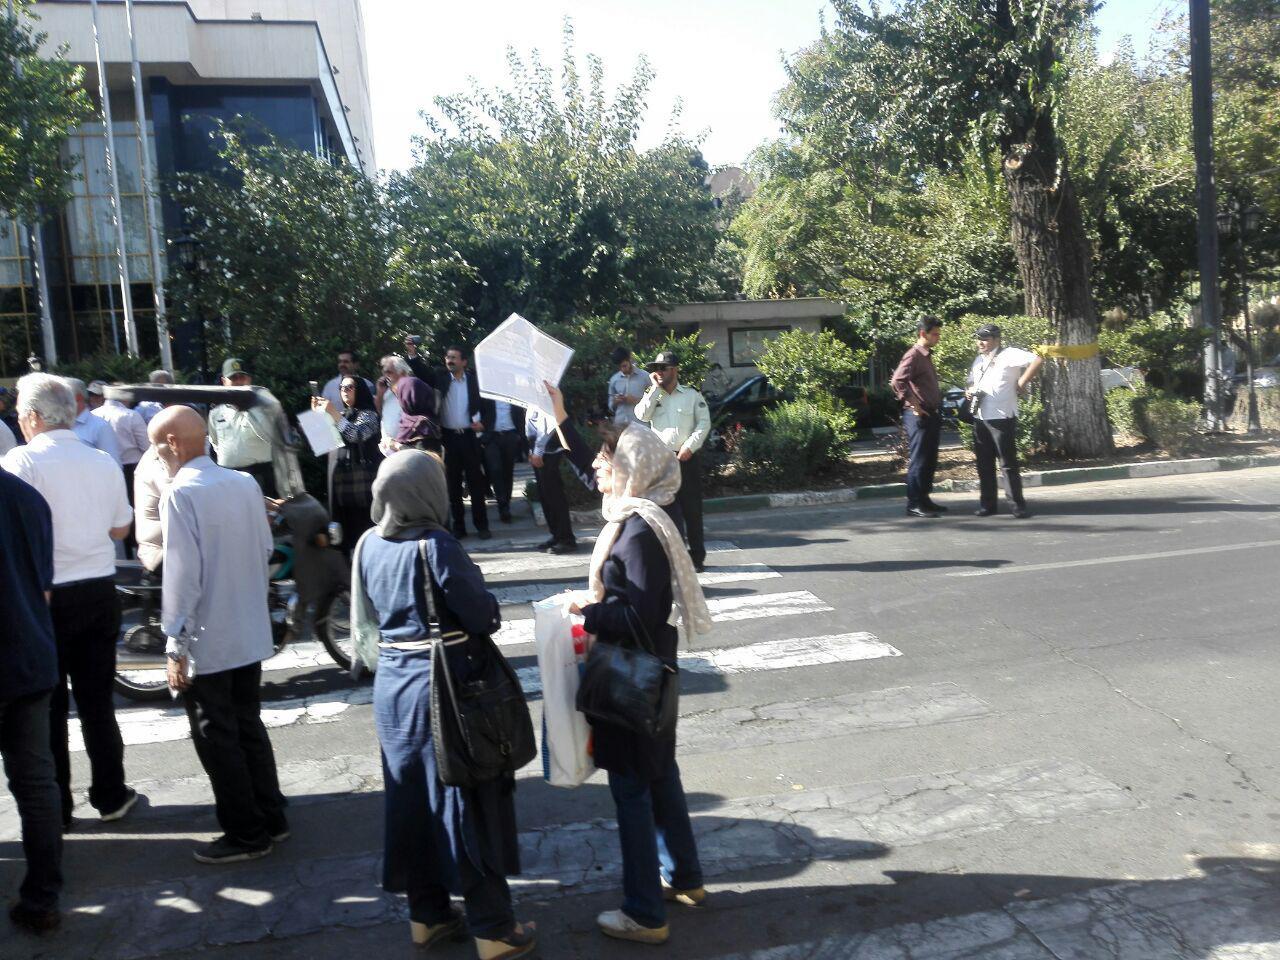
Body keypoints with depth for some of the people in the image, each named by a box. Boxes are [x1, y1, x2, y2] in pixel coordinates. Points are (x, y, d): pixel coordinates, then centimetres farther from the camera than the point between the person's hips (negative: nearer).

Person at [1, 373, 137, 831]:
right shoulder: (103, 462, 1)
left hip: (46, 597, -4)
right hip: (100, 591, 4)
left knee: (47, 706, 9)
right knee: (97, 700, 15)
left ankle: (54, 808, 17)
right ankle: (110, 796, 23)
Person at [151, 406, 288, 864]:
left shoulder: (180, 494, -17)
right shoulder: (246, 483, 2)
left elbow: (182, 576, -19)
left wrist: (175, 646, -14)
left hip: (207, 641, -7)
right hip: (251, 633, 7)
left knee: (217, 739, 7)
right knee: (249, 727, 19)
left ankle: (246, 834, 17)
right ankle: (271, 819, 28)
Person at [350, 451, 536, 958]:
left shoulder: (369, 545, 1)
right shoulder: (437, 546, -20)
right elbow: (484, 618, -17)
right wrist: (473, 584, 1)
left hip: (392, 682, 7)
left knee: (412, 800, 17)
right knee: (465, 804, 5)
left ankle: (427, 914, 32)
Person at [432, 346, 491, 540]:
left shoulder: (473, 379, 2)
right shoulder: (440, 377, 3)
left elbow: (483, 403, 6)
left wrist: (480, 421, -8)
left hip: (469, 436, -1)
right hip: (448, 436, 1)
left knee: (475, 481, 4)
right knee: (453, 483, 6)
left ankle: (481, 525, 10)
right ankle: (458, 526, 13)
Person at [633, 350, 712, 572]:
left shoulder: (692, 395, 5)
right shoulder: (652, 395, 11)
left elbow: (704, 423, -1)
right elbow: (642, 416, -7)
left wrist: (690, 446, -12)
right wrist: (655, 388, -6)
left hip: (687, 458, -2)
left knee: (692, 508, 2)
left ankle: (697, 556, 11)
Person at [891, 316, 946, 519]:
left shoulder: (927, 356, 18)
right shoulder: (913, 356, -12)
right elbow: (897, 382, -26)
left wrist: (937, 409, 17)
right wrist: (914, 405, -22)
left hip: (932, 414, 9)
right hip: (919, 416, -9)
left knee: (930, 461, 13)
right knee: (918, 461, -6)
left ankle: (924, 499, 22)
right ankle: (914, 504, -1)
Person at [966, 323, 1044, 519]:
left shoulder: (1009, 355, -6)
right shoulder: (979, 359, 17)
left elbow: (1037, 360, -17)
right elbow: (971, 382, 27)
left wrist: (1021, 383, -14)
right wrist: (969, 391, 4)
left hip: (1002, 417, -7)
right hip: (980, 418, 7)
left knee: (1008, 463, -3)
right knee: (984, 463, 9)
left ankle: (1017, 505, 3)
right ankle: (987, 504, 17)